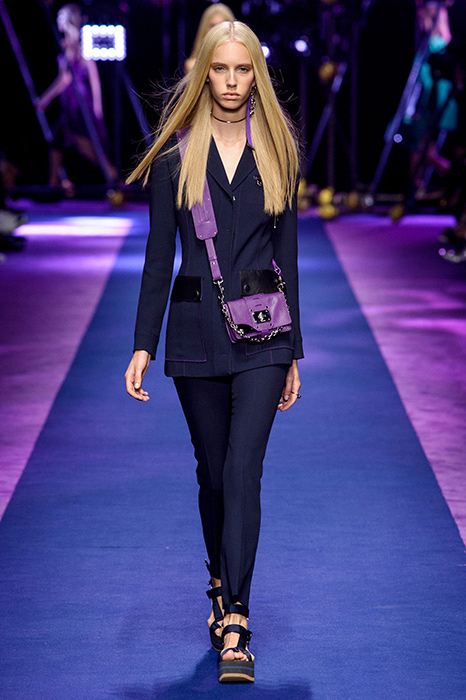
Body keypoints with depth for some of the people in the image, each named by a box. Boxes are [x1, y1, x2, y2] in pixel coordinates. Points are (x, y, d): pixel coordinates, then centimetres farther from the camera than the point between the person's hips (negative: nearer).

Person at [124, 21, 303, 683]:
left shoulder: (276, 155, 6)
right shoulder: (175, 159, 3)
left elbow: (287, 255, 8)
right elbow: (159, 256, 4)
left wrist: (293, 353, 8)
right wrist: (142, 345, -2)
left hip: (261, 330, -1)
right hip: (197, 330, 1)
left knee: (243, 469, -12)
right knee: (213, 472, 10)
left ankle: (234, 624, -13)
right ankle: (223, 588, 32)